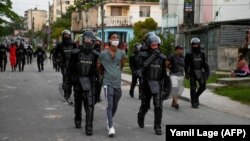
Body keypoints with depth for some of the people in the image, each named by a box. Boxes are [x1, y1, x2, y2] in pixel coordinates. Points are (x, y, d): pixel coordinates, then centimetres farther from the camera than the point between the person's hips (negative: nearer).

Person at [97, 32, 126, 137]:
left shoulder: (122, 53, 2)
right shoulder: (103, 53, -6)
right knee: (110, 104, -13)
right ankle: (111, 127, -14)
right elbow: (98, 66, 10)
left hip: (118, 82, 4)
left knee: (115, 105, 13)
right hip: (108, 82, -4)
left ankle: (109, 121, 37)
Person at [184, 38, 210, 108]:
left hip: (200, 72, 4)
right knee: (193, 88, -4)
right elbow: (186, 65, -6)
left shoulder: (202, 54, 7)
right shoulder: (189, 54, -5)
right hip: (192, 73, -4)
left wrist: (206, 72, 7)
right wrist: (186, 74, -12)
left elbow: (204, 64, 13)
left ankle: (196, 96, 27)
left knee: (202, 87, 0)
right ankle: (193, 103, 4)